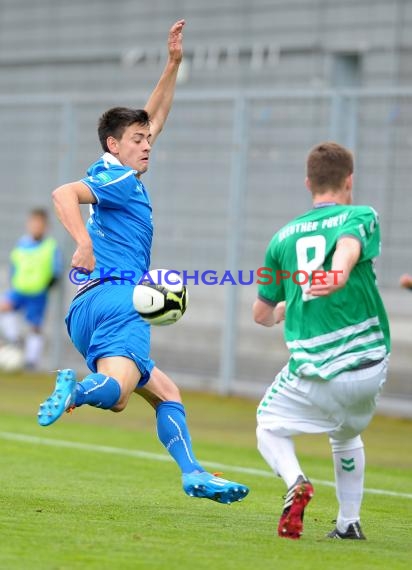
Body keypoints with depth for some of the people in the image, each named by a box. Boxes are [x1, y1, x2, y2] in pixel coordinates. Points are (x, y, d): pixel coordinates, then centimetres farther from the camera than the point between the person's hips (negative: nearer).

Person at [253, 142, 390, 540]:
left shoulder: (283, 238, 11)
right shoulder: (362, 216, 2)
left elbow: (262, 315, 18)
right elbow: (348, 244, -24)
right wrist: (337, 278, -44)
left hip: (313, 374, 0)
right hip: (369, 366, 1)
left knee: (270, 427, 21)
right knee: (346, 436, 29)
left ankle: (295, 481, -8)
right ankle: (349, 523, 25)